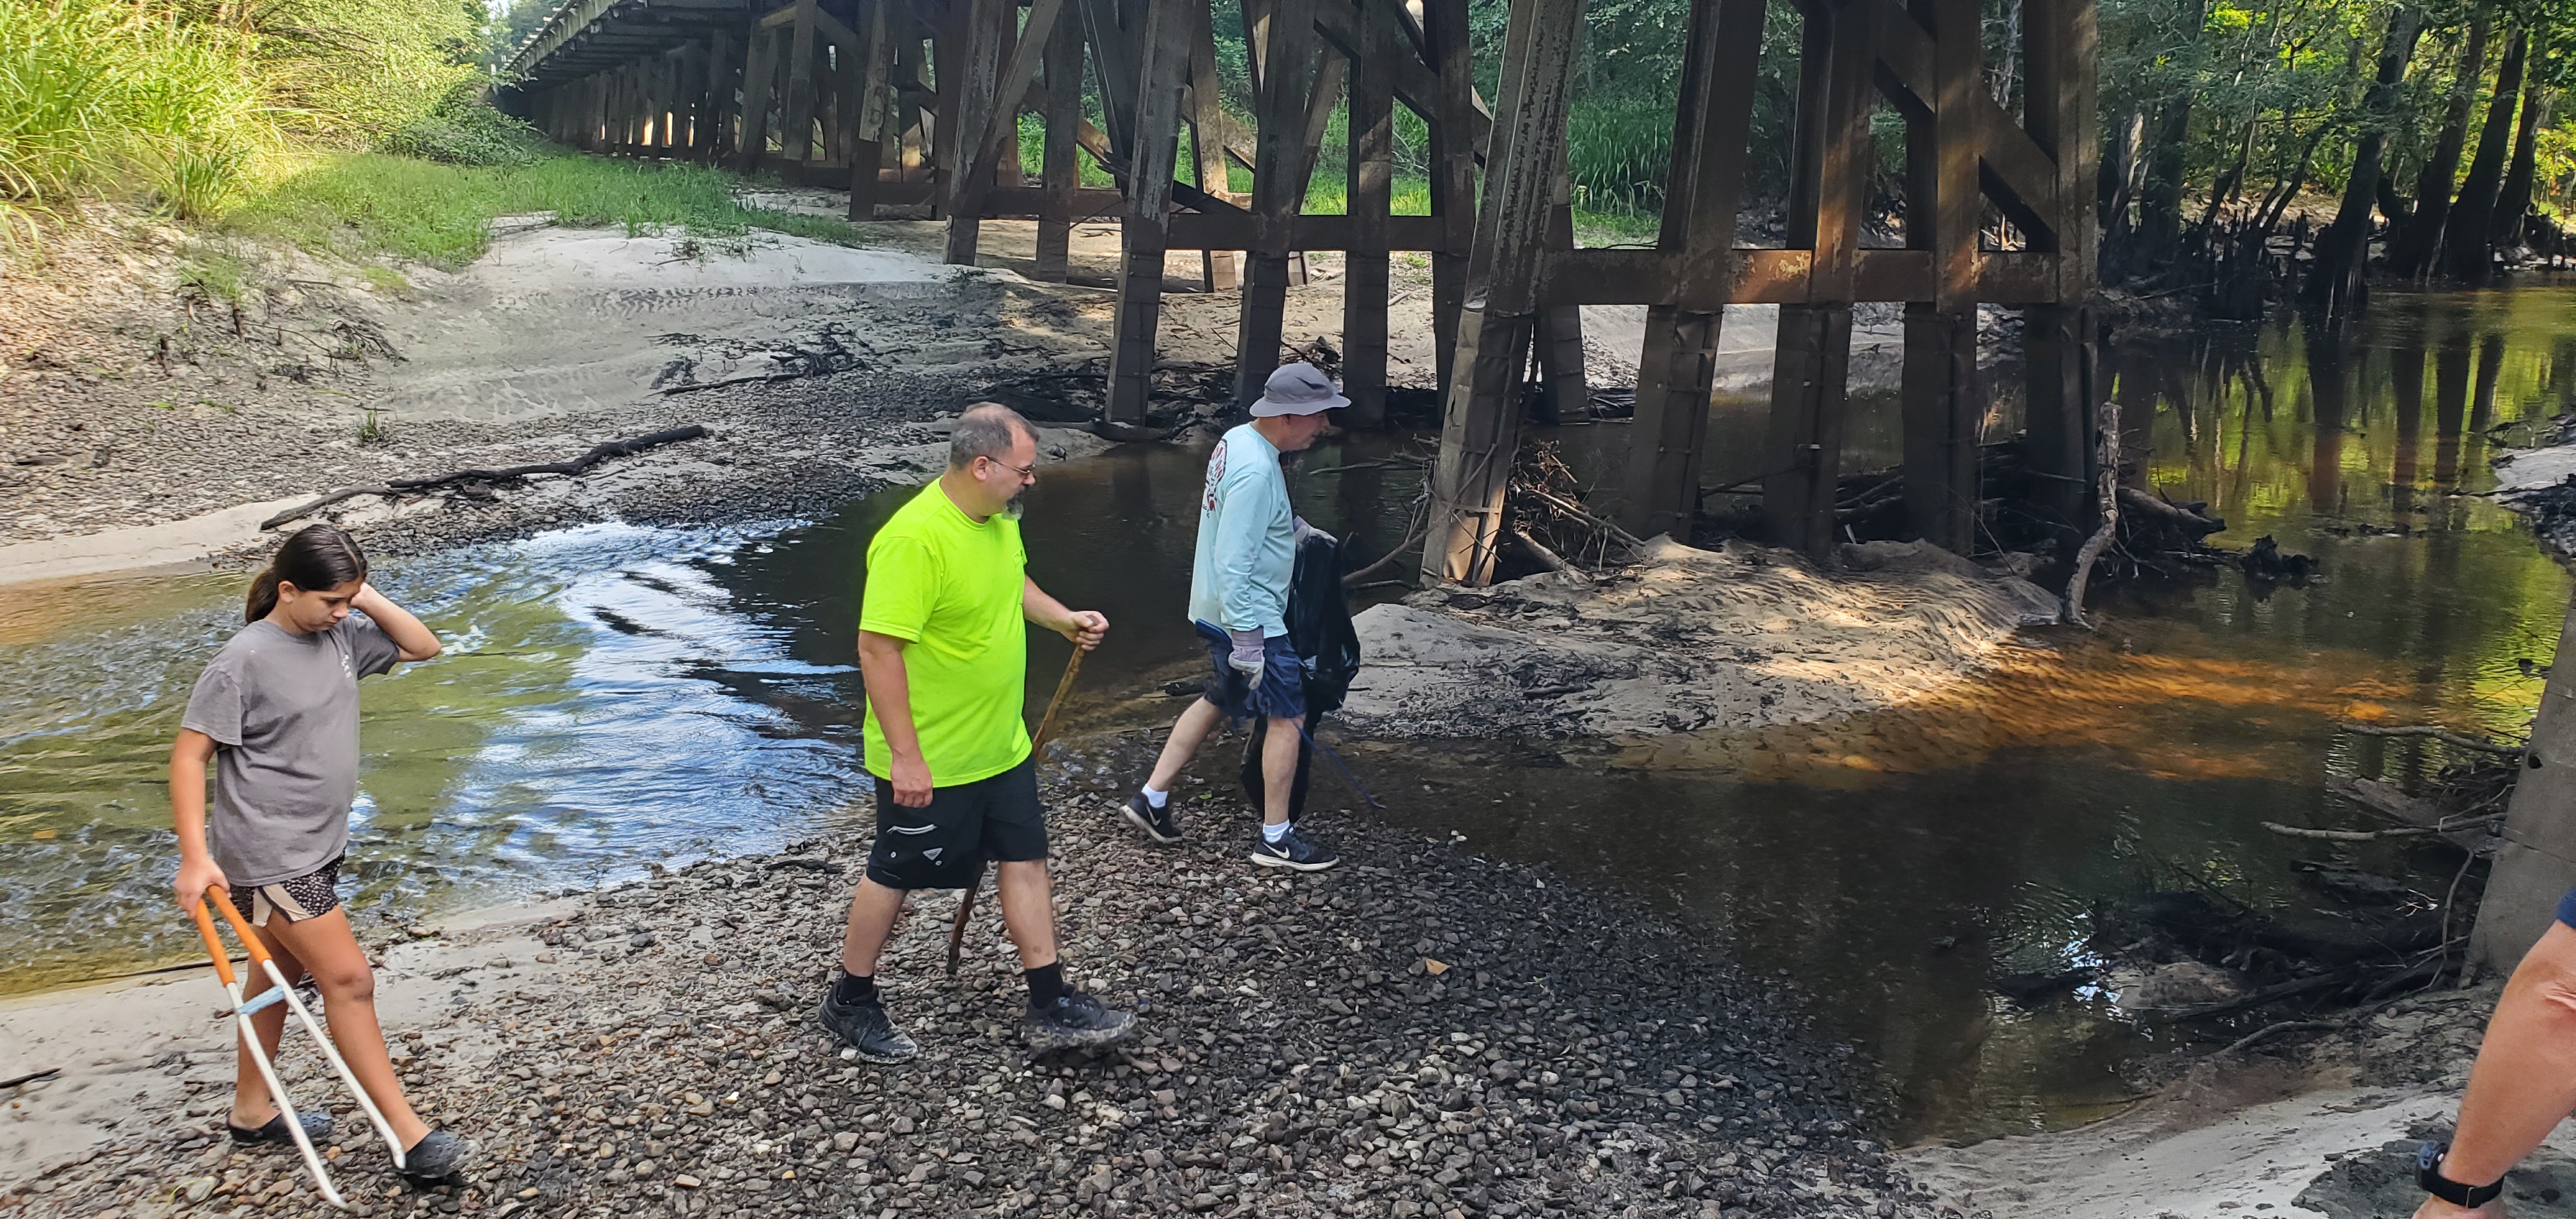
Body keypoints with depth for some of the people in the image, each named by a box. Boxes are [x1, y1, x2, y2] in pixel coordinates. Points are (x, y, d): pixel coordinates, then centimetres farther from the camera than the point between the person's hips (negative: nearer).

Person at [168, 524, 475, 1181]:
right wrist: (195, 855, -21)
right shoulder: (244, 662, -19)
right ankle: (411, 1138, -6)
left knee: (282, 972, 20)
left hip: (317, 844, 8)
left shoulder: (340, 635, 2)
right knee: (348, 978, -9)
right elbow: (189, 754, -16)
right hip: (268, 853, -8)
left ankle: (252, 1110, 37)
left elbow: (423, 646, 12)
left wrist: (370, 601, -5)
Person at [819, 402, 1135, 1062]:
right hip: (928, 762, -8)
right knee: (895, 876, 9)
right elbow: (878, 648, -28)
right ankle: (851, 1001, 29)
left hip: (1002, 746, 8)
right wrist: (905, 756, -27)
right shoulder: (913, 539, -28)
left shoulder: (998, 518, 1)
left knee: (1026, 861, 12)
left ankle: (1051, 1008, 22)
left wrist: (1064, 618, 4)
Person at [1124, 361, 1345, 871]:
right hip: (1248, 617, -10)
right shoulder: (1256, 471, -27)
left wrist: (1294, 527, 21)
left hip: (1217, 611, 10)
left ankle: (1151, 799, 27)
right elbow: (1233, 564, -28)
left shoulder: (1237, 441, 4)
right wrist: (1246, 640, -26)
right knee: (1288, 716, 1)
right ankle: (1276, 838, 11)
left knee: (1217, 701, 22)